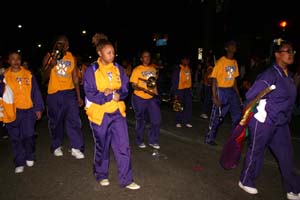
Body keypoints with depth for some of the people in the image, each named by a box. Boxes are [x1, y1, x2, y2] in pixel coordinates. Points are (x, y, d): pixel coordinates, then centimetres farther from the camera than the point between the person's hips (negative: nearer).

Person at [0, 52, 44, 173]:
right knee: (15, 138, 6)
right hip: (12, 112, 1)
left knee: (28, 135, -1)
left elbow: (36, 92, 6)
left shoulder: (29, 75, 5)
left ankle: (29, 157, 25)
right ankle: (19, 163, 19)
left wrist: (38, 108, 4)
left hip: (28, 110, 0)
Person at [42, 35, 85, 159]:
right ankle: (57, 146, 26)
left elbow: (75, 77, 9)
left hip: (69, 93, 1)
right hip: (53, 94, 0)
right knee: (55, 122, 9)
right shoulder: (49, 57, 1)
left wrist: (79, 96, 6)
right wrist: (51, 65, -19)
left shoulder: (72, 58, 6)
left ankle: (76, 148, 0)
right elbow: (45, 78, -1)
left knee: (74, 120, -7)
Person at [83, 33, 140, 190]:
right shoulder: (92, 70, -9)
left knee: (123, 146, 0)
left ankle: (126, 180, 13)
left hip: (117, 112, 3)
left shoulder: (118, 68, 3)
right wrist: (112, 96, -19)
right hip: (99, 114, -3)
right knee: (102, 147, 13)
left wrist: (113, 93, -18)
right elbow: (90, 94, -14)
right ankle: (101, 176, 37)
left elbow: (125, 89, 2)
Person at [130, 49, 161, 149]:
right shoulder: (137, 69, -8)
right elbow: (133, 85, -14)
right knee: (141, 121, 8)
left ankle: (153, 141, 18)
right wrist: (144, 89, -30)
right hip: (140, 98, -4)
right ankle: (139, 141, 28)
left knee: (156, 119, 0)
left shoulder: (153, 68, 9)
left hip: (152, 98, 5)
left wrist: (156, 93, 16)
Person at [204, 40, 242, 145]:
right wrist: (214, 97, -16)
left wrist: (238, 95, 11)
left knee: (238, 114, 5)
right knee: (217, 116, 1)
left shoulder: (235, 62, 10)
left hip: (232, 91, 7)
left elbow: (234, 79, 14)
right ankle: (209, 138, 16)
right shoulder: (220, 62, -9)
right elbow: (214, 80, -11)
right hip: (221, 91, -6)